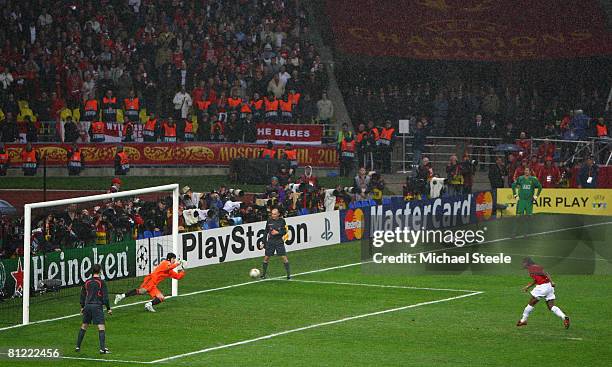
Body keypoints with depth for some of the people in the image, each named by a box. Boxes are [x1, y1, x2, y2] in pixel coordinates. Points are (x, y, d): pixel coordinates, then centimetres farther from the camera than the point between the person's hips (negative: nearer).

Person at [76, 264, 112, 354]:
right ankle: (102, 348, -16)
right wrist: (108, 308, 0)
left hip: (87, 306, 5)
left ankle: (78, 346, 22)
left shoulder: (87, 282, 9)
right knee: (101, 327, -7)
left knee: (84, 326, 17)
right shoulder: (101, 282, -6)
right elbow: (105, 297, -7)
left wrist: (82, 307, 29)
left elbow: (82, 295, 17)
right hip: (97, 306, -5)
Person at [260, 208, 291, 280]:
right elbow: (266, 231, 8)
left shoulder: (282, 221, -3)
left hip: (279, 241, -2)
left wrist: (277, 232, -16)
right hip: (270, 241, 2)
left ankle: (288, 274, 0)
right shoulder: (269, 221, 2)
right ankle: (263, 274, 17)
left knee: (284, 257, -7)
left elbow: (284, 231, 1)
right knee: (266, 257, 4)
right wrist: (264, 242, 6)